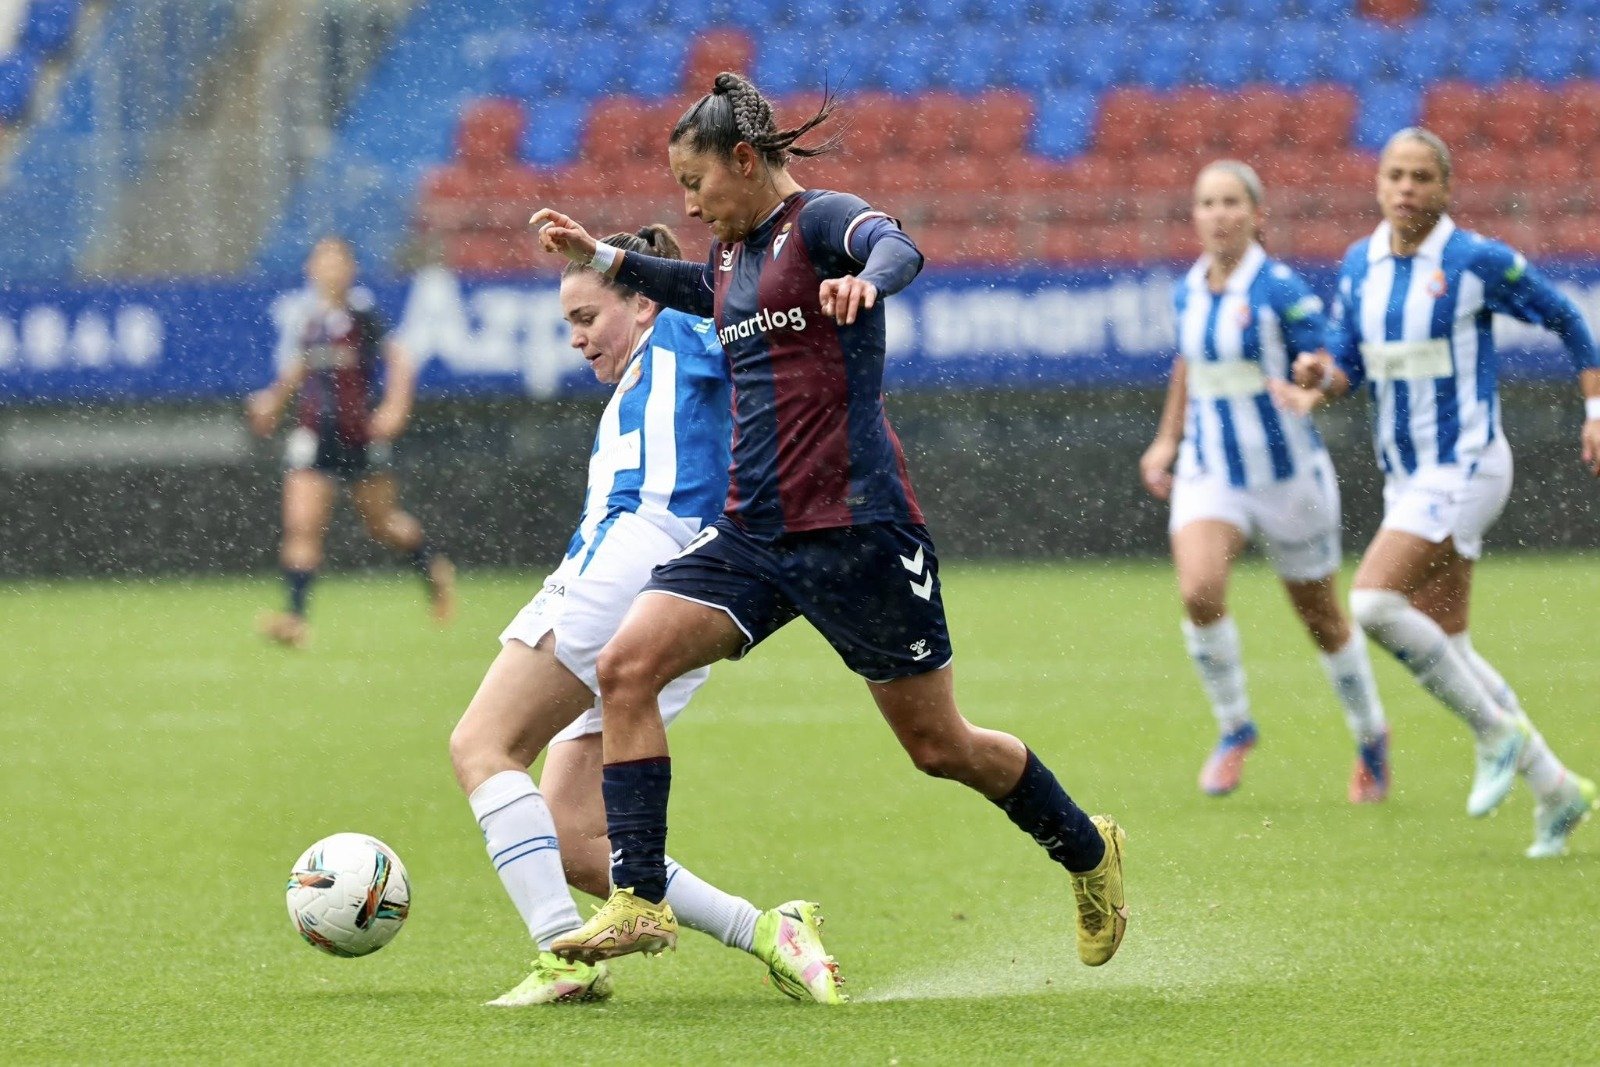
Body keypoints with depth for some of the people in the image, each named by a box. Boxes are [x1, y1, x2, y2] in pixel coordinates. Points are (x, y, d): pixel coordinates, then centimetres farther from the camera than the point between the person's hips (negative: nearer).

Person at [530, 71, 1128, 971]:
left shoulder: (818, 221, -8)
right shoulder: (735, 256, 16)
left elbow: (899, 247, -32)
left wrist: (866, 279, -54)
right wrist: (600, 255, 37)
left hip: (857, 527, -7)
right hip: (755, 533, 7)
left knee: (939, 746, 3)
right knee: (627, 665, -14)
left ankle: (1089, 852, 30)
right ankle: (641, 902, -14)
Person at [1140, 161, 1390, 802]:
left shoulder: (1281, 289, -14)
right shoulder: (1190, 290, 2)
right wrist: (1168, 439, 21)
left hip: (1287, 477, -3)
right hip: (1209, 475, 3)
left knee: (1321, 620, 10)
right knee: (1199, 591, -23)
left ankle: (1370, 737, 36)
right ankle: (1233, 729, -2)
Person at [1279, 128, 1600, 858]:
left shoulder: (1478, 262, -11)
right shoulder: (1359, 264, 6)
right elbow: (1348, 363, 11)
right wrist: (1318, 381, -11)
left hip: (1466, 468, -7)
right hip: (1407, 478, 7)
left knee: (1374, 603, -22)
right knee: (1446, 651, 7)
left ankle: (1496, 731, -6)